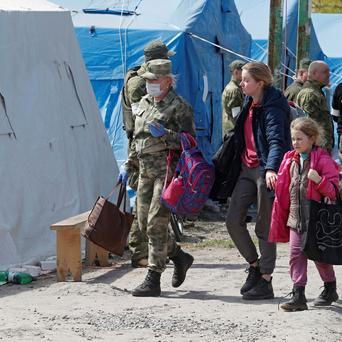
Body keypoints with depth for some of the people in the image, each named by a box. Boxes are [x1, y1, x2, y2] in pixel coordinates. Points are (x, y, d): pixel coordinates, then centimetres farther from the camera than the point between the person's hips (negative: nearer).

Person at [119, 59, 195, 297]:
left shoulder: (179, 106, -7)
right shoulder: (145, 103, 16)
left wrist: (164, 134, -23)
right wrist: (128, 166, 22)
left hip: (168, 168, -8)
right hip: (146, 169, 8)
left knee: (157, 223, -11)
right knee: (145, 223, 9)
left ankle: (153, 280, -9)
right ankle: (180, 257, 29)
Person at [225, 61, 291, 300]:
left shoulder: (272, 108, -16)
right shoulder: (250, 105, 11)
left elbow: (276, 141, -28)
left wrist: (271, 169, -43)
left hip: (266, 171, -8)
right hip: (248, 169, 8)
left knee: (265, 227, -1)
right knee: (233, 220, 4)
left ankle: (265, 281, 8)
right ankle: (255, 265, 21)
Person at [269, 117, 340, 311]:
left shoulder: (323, 160, -10)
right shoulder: (291, 160, 9)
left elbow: (334, 189, -11)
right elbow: (284, 188, 19)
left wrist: (319, 180, -27)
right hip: (296, 217, 5)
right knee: (296, 253, -3)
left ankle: (330, 289, 26)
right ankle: (298, 295, -4)